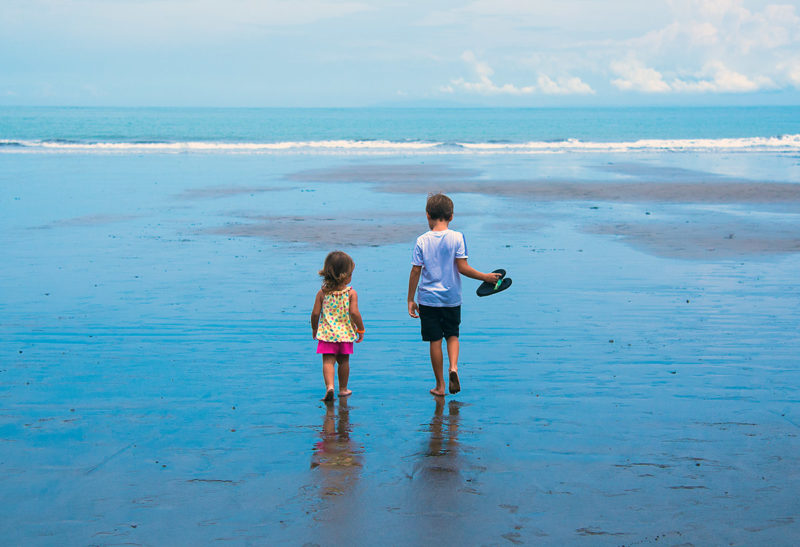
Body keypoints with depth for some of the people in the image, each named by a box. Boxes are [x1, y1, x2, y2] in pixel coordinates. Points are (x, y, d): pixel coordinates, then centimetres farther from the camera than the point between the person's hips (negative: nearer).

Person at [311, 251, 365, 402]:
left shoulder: (322, 293, -2)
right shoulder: (351, 293, -8)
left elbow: (315, 313, -3)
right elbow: (354, 313, -15)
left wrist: (314, 328, 15)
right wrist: (361, 329, -1)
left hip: (327, 333, 0)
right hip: (346, 333, 0)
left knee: (328, 361, -1)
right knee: (344, 361, 15)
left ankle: (329, 386, -22)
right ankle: (343, 389, 27)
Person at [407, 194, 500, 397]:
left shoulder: (422, 241, -5)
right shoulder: (457, 238, -7)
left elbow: (415, 271, -4)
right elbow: (462, 267, -11)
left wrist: (410, 300, 3)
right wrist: (485, 277, 2)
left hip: (428, 298, 0)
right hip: (452, 298, 0)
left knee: (435, 341, 6)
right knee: (452, 335, 18)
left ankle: (440, 385, 12)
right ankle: (453, 367, -8)